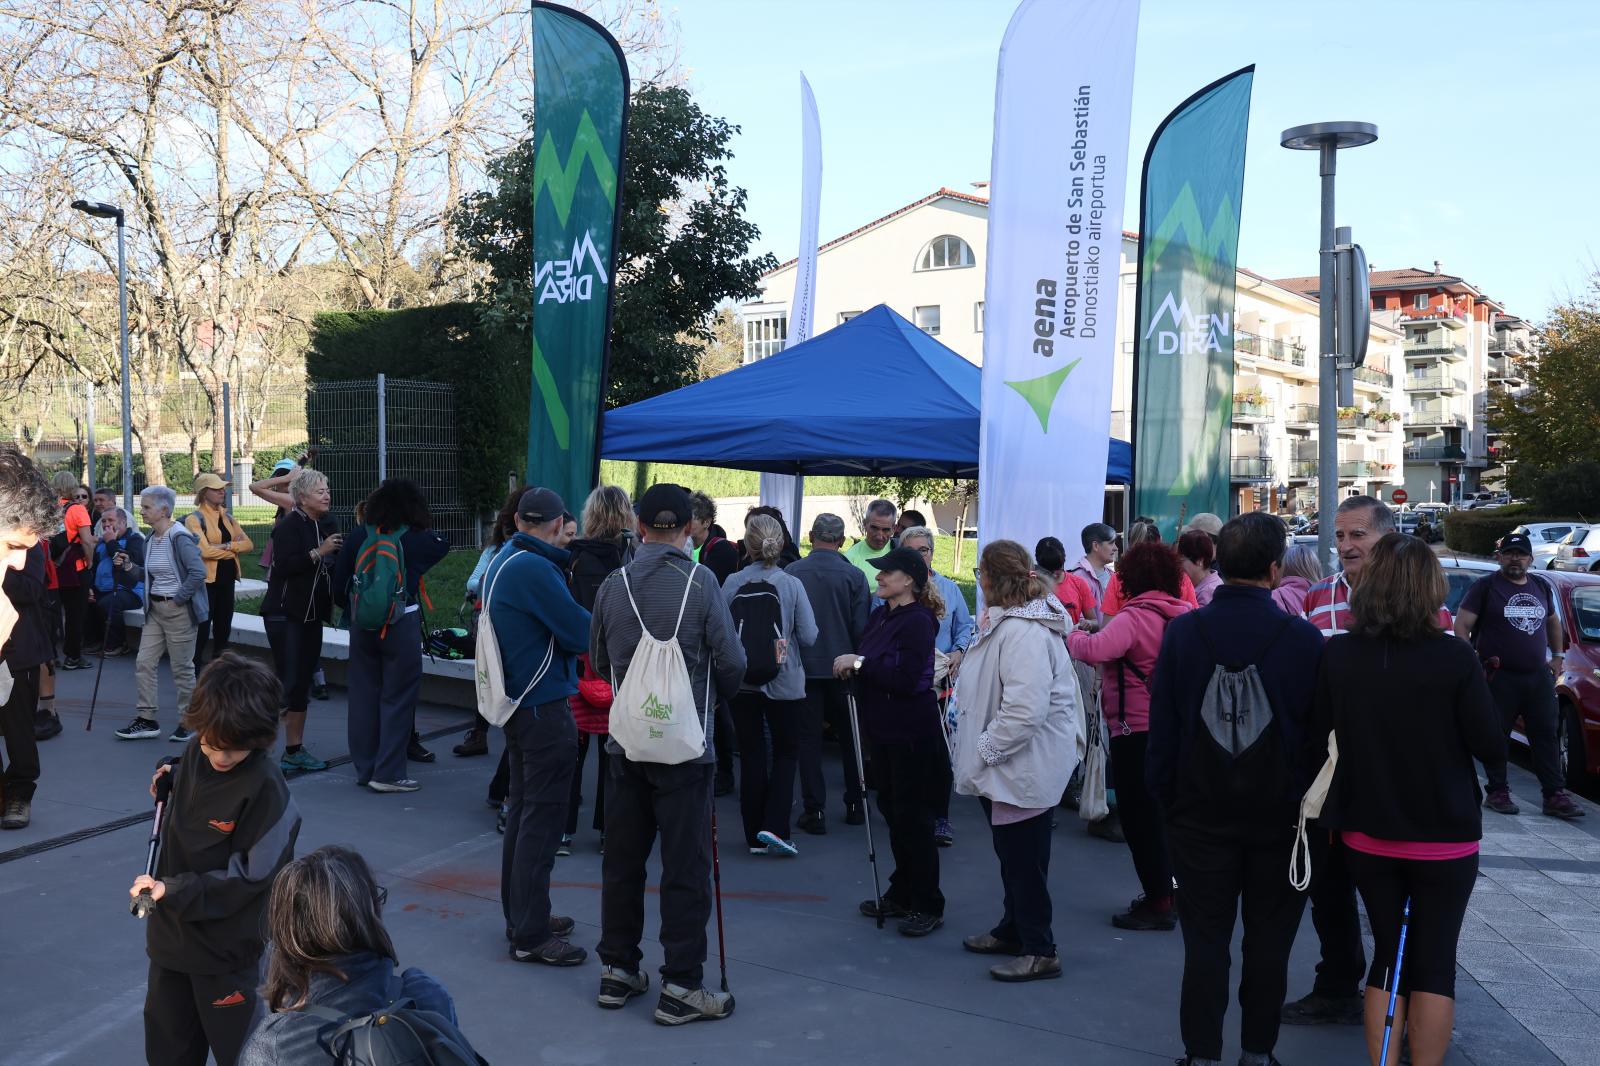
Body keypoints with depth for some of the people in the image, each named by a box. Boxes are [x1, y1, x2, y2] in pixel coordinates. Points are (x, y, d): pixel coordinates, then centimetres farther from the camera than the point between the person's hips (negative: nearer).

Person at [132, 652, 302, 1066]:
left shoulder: (266, 790, -25)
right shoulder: (195, 753, -4)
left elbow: (249, 878, -23)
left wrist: (174, 890, -28)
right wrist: (169, 780, 0)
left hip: (227, 947, -7)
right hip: (172, 935, 7)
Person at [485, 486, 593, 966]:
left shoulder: (502, 561, 11)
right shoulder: (535, 568, -20)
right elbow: (581, 632, -20)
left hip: (517, 704, 10)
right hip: (544, 706, -10)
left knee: (523, 811, 19)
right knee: (542, 819, -3)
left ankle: (520, 914, 30)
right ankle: (531, 935, 3)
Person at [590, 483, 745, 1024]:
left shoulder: (613, 585, 0)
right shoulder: (700, 582, -13)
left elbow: (598, 661, 10)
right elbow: (732, 663, -11)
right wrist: (715, 693, 10)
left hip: (626, 743, 4)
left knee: (622, 858, 14)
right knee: (685, 866, 3)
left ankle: (616, 970, 25)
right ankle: (681, 986, 9)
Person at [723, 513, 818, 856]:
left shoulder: (731, 584, -8)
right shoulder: (791, 585, -11)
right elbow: (809, 637, -9)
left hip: (741, 683, 2)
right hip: (784, 684, -1)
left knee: (751, 757, 11)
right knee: (786, 753, 13)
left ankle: (755, 837, 16)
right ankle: (774, 827, -1)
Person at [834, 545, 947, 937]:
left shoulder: (918, 621, -16)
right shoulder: (881, 615, 9)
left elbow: (906, 679, -25)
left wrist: (860, 663, -21)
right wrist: (851, 666, -6)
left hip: (912, 733, -9)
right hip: (884, 729, 9)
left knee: (913, 817, -1)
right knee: (893, 812, 17)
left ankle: (927, 906, 12)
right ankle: (900, 895, 30)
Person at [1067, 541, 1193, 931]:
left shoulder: (1134, 617, -20)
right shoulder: (1183, 615, 4)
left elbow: (1094, 650, -34)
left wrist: (1074, 635, -12)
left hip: (1136, 732, -8)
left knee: (1138, 816, 2)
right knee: (1158, 812, 20)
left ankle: (1158, 902, 7)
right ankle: (1166, 888, 29)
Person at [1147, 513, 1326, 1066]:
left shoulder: (1182, 632, -8)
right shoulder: (1304, 638, -10)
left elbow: (1162, 728, -4)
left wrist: (1167, 799, 5)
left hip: (1201, 813, 1)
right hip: (1280, 813, 0)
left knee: (1205, 939, 9)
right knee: (1269, 941, 13)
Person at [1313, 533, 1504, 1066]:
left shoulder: (1338, 655, -10)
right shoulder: (1455, 657, -18)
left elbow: (1316, 729, 0)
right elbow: (1493, 749, -12)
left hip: (1368, 835, 3)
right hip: (1444, 837, -2)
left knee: (1387, 954, 16)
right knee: (1434, 962, 11)